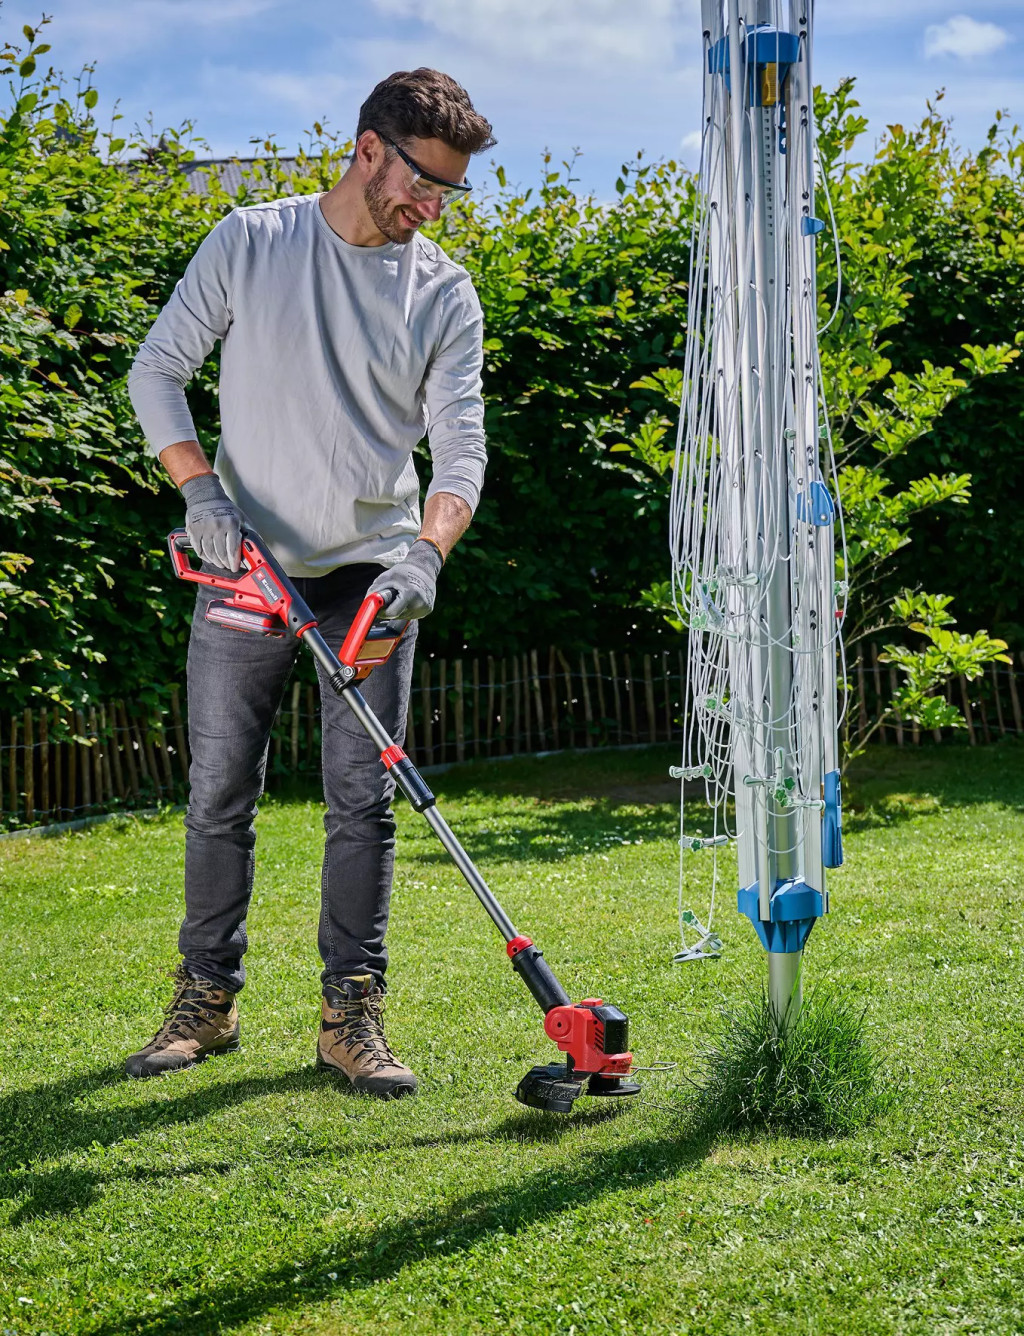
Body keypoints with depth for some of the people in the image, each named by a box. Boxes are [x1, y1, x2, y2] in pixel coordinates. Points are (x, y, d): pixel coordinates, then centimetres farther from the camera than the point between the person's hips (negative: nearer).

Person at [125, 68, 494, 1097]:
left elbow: (460, 446, -4)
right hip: (245, 569, 0)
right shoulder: (248, 243, 0)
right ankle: (206, 1002, 18)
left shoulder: (445, 295, 1)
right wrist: (200, 491, -13)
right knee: (218, 797, 5)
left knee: (363, 802, -2)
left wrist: (427, 553, -22)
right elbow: (157, 372, 1)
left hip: (371, 577, 0)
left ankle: (350, 1016, 5)